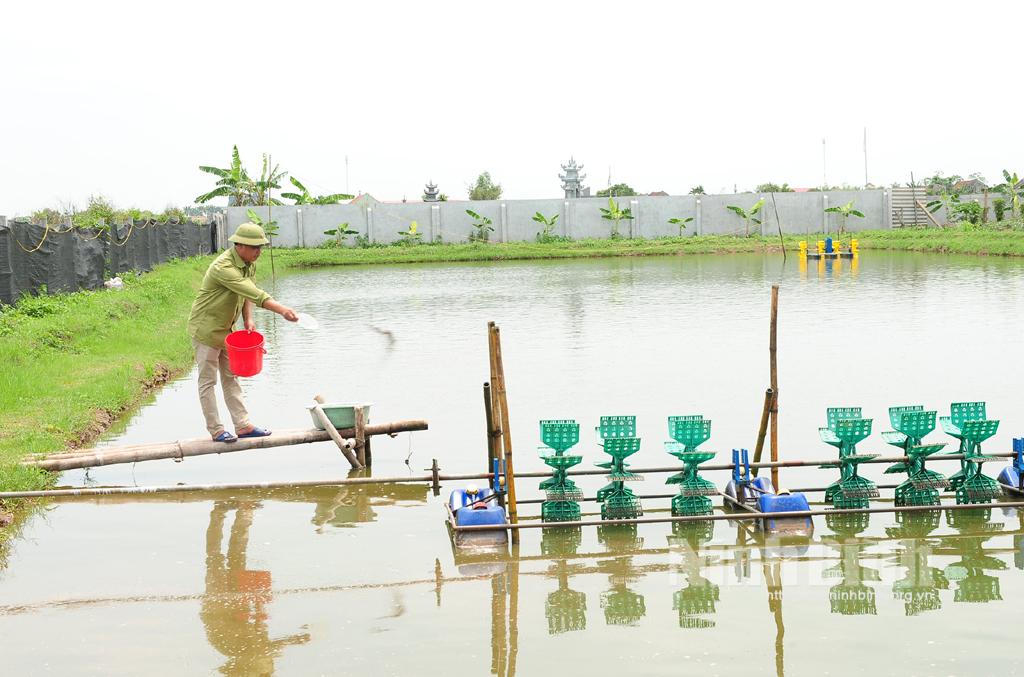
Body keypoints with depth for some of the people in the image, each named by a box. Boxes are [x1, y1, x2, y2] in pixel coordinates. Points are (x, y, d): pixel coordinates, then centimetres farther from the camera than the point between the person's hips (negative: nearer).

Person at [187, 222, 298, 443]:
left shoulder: (249, 263, 0)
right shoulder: (223, 267, -30)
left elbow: (247, 292, 9)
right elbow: (253, 293, -39)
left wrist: (248, 319, -7)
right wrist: (281, 310, -45)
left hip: (225, 329, 9)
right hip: (206, 329, -9)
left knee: (230, 377, 12)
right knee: (208, 381, 2)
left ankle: (243, 425, 15)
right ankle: (216, 430, 7)